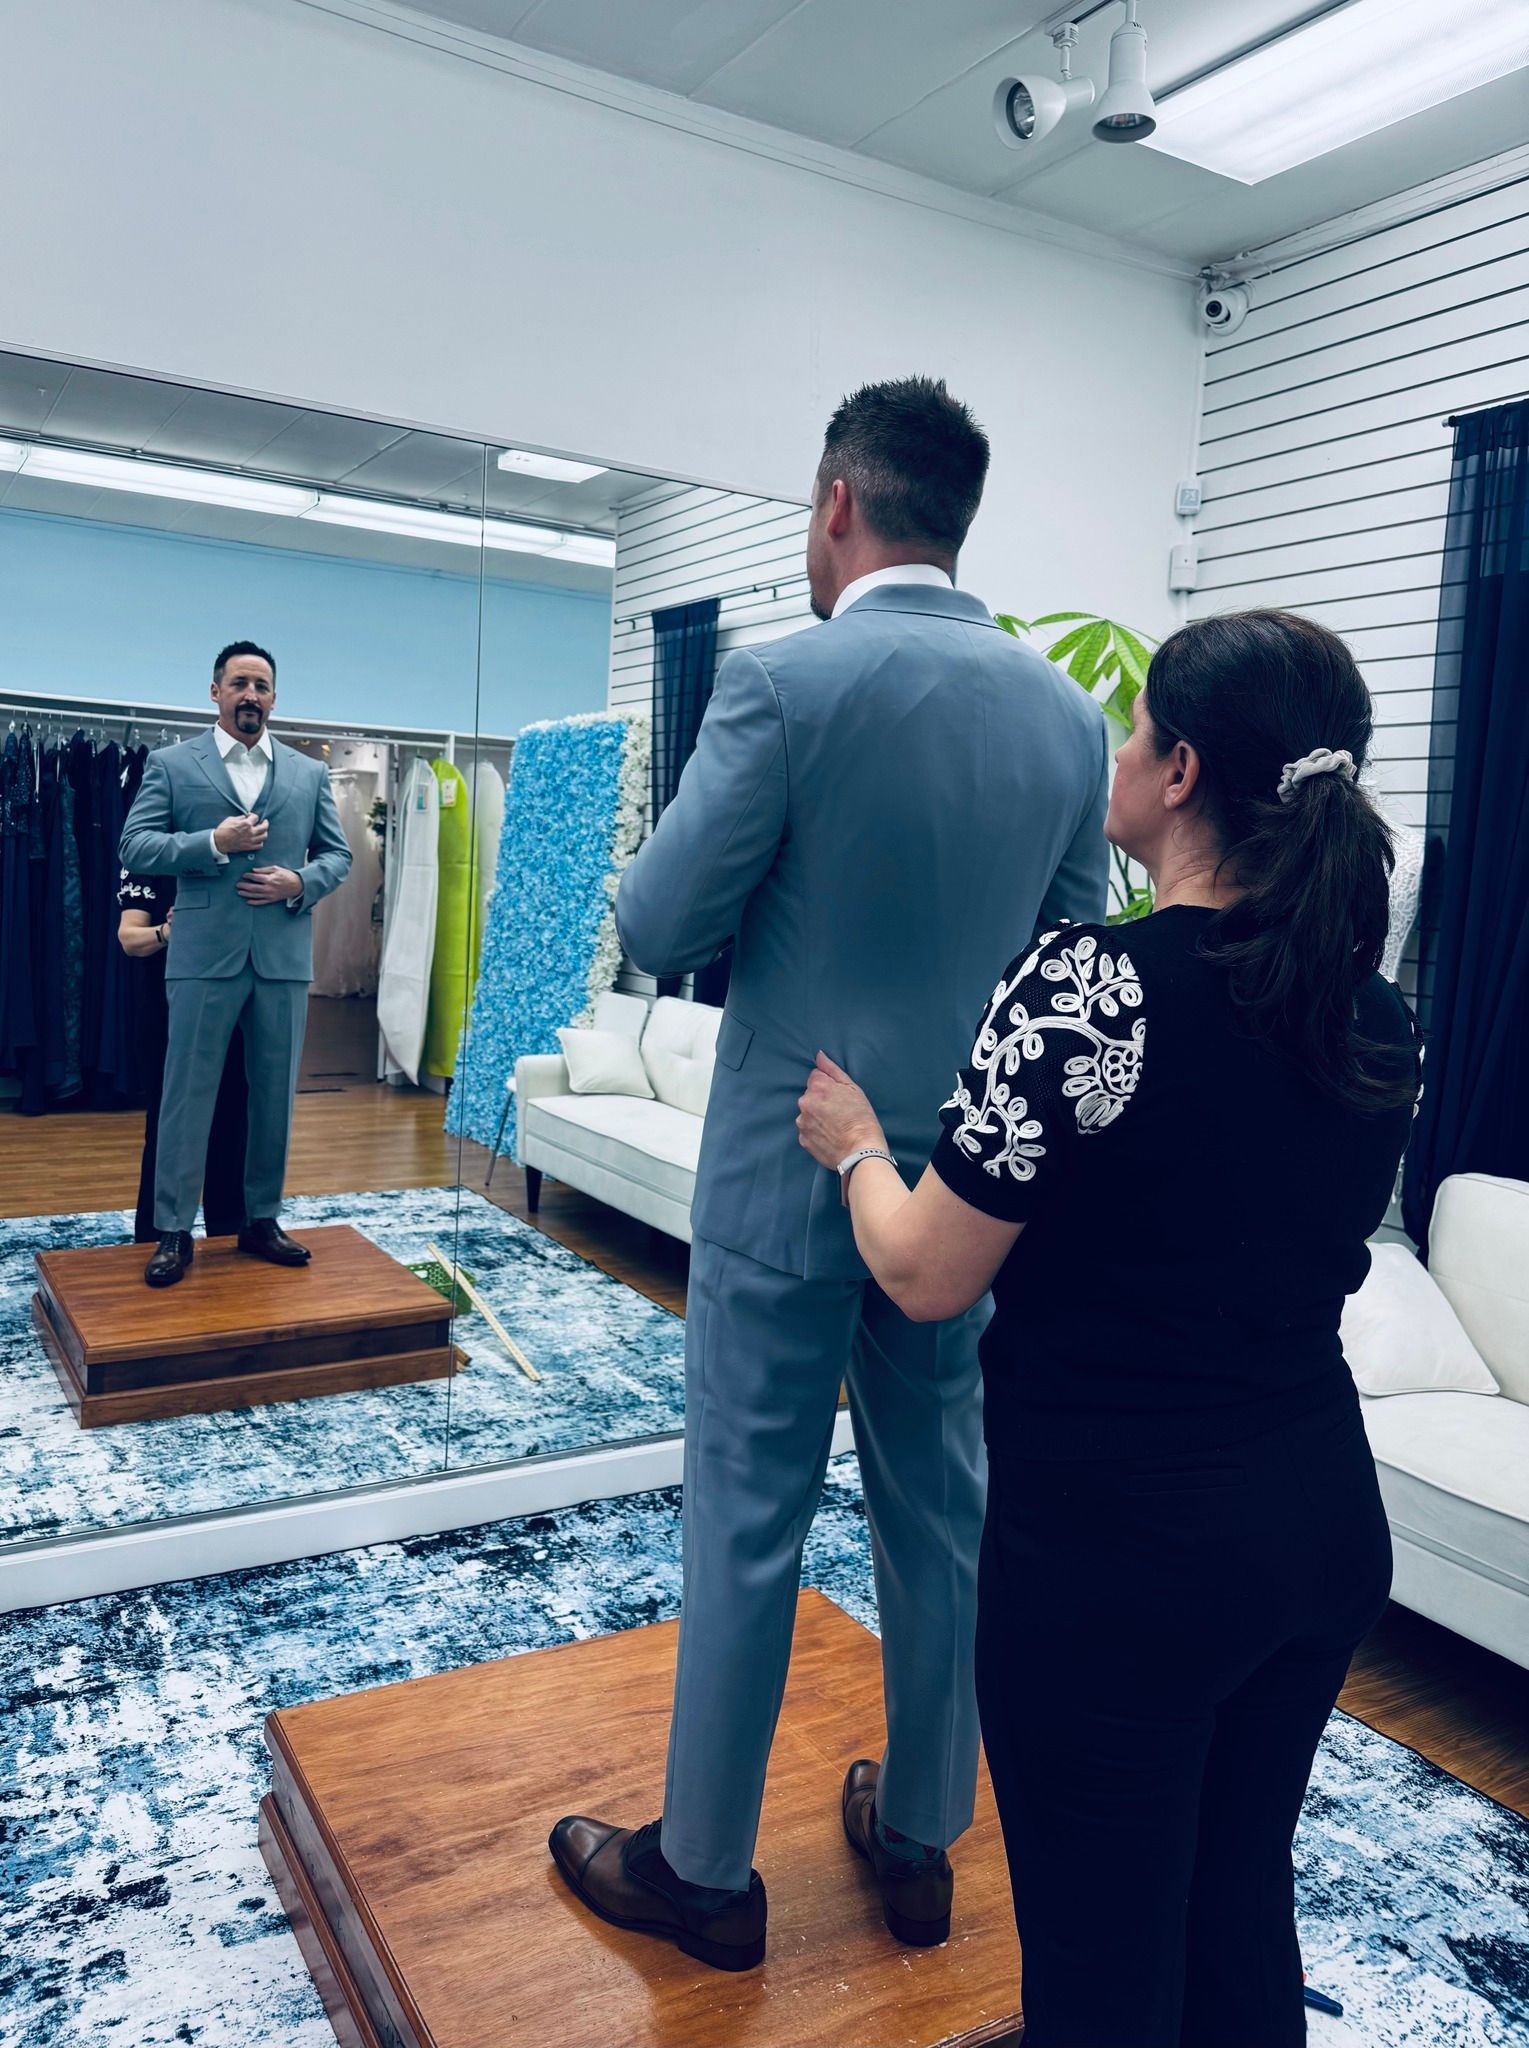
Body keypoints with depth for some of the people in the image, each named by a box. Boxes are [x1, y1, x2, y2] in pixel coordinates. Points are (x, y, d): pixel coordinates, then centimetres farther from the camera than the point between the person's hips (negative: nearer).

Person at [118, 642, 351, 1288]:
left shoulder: (309, 773, 14)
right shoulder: (171, 764, 6)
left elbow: (337, 853, 14)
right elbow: (134, 846, -2)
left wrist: (301, 882, -7)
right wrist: (214, 842, -14)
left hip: (284, 956, 3)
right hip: (204, 954, -3)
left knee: (275, 1094, 9)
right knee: (188, 1094, 0)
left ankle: (261, 1220, 21)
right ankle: (174, 1231, 8)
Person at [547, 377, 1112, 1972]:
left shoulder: (784, 684, -16)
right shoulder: (1065, 710, 1)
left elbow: (659, 932, -13)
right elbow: (1073, 942, 8)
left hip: (791, 1173, -5)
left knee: (746, 1519, 10)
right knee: (942, 1509, 18)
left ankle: (704, 1869, 29)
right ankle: (921, 1841, 36)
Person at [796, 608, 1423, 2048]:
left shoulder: (1087, 987, -22)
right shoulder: (1375, 1015, 0)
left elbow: (927, 1276, -17)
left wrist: (856, 1140, 2)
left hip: (1116, 1547, -7)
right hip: (1327, 1522, 7)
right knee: (1239, 1908, 26)